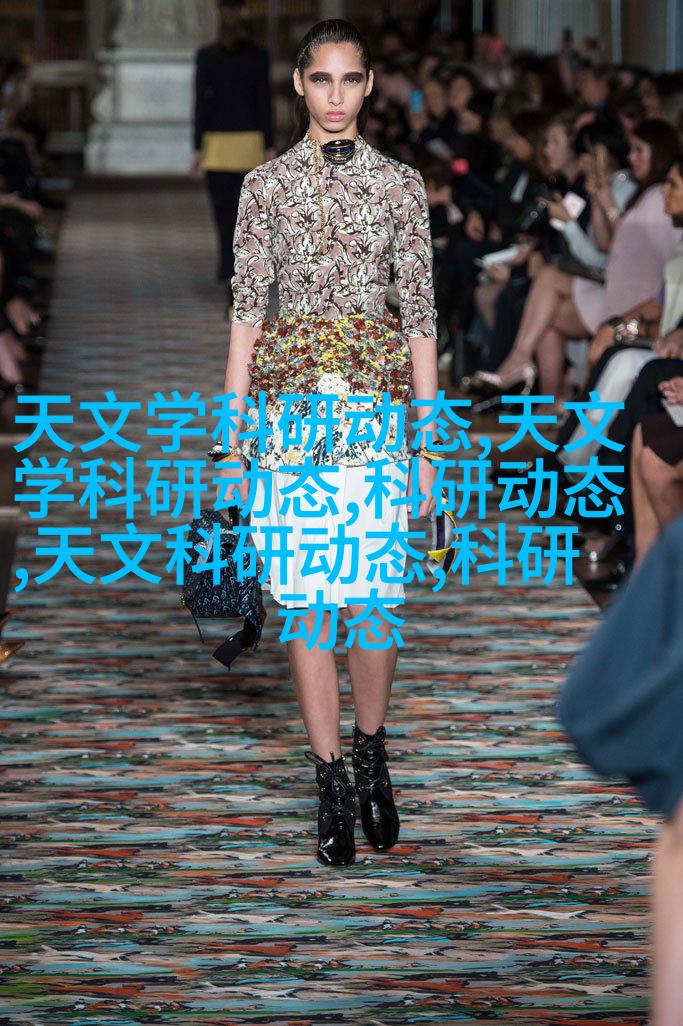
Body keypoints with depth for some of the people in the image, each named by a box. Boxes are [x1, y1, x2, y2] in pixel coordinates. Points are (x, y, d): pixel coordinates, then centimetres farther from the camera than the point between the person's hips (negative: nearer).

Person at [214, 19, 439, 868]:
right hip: (290, 400, 0)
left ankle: (372, 755, 20)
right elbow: (246, 313, 6)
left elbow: (420, 315, 6)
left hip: (380, 397, 0)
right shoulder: (266, 186, 6)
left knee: (375, 596, -4)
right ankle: (332, 784, 10)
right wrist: (233, 434, 2)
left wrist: (428, 440, 3)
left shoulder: (401, 185, 6)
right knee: (306, 601, 1)